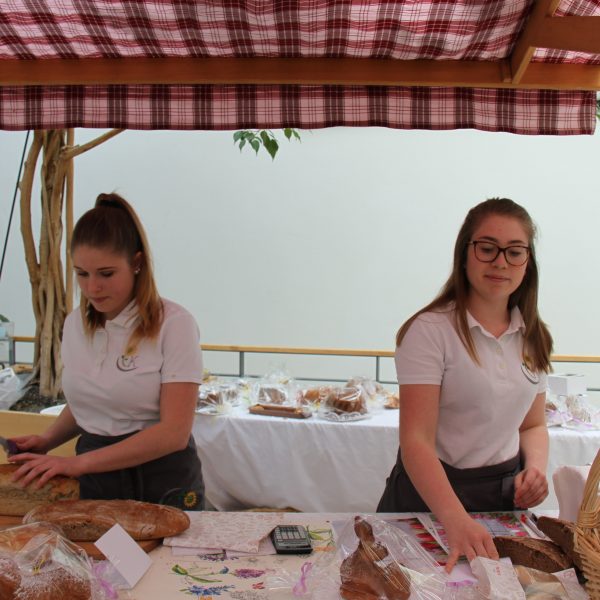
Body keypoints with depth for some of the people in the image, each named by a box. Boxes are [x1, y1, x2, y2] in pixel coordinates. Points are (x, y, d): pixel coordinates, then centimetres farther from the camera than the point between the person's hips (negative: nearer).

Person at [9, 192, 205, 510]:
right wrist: (46, 441, -2)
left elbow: (175, 432, -19)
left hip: (161, 485, -4)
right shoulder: (75, 323, 3)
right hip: (93, 482, 5)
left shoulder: (173, 323, -15)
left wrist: (80, 462, -23)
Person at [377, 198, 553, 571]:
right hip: (431, 493, -5)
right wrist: (457, 520, -38)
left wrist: (535, 467, -9)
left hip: (507, 496, 5)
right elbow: (417, 440, -24)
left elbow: (533, 425, 13)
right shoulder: (430, 330, -18)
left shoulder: (533, 337, 2)